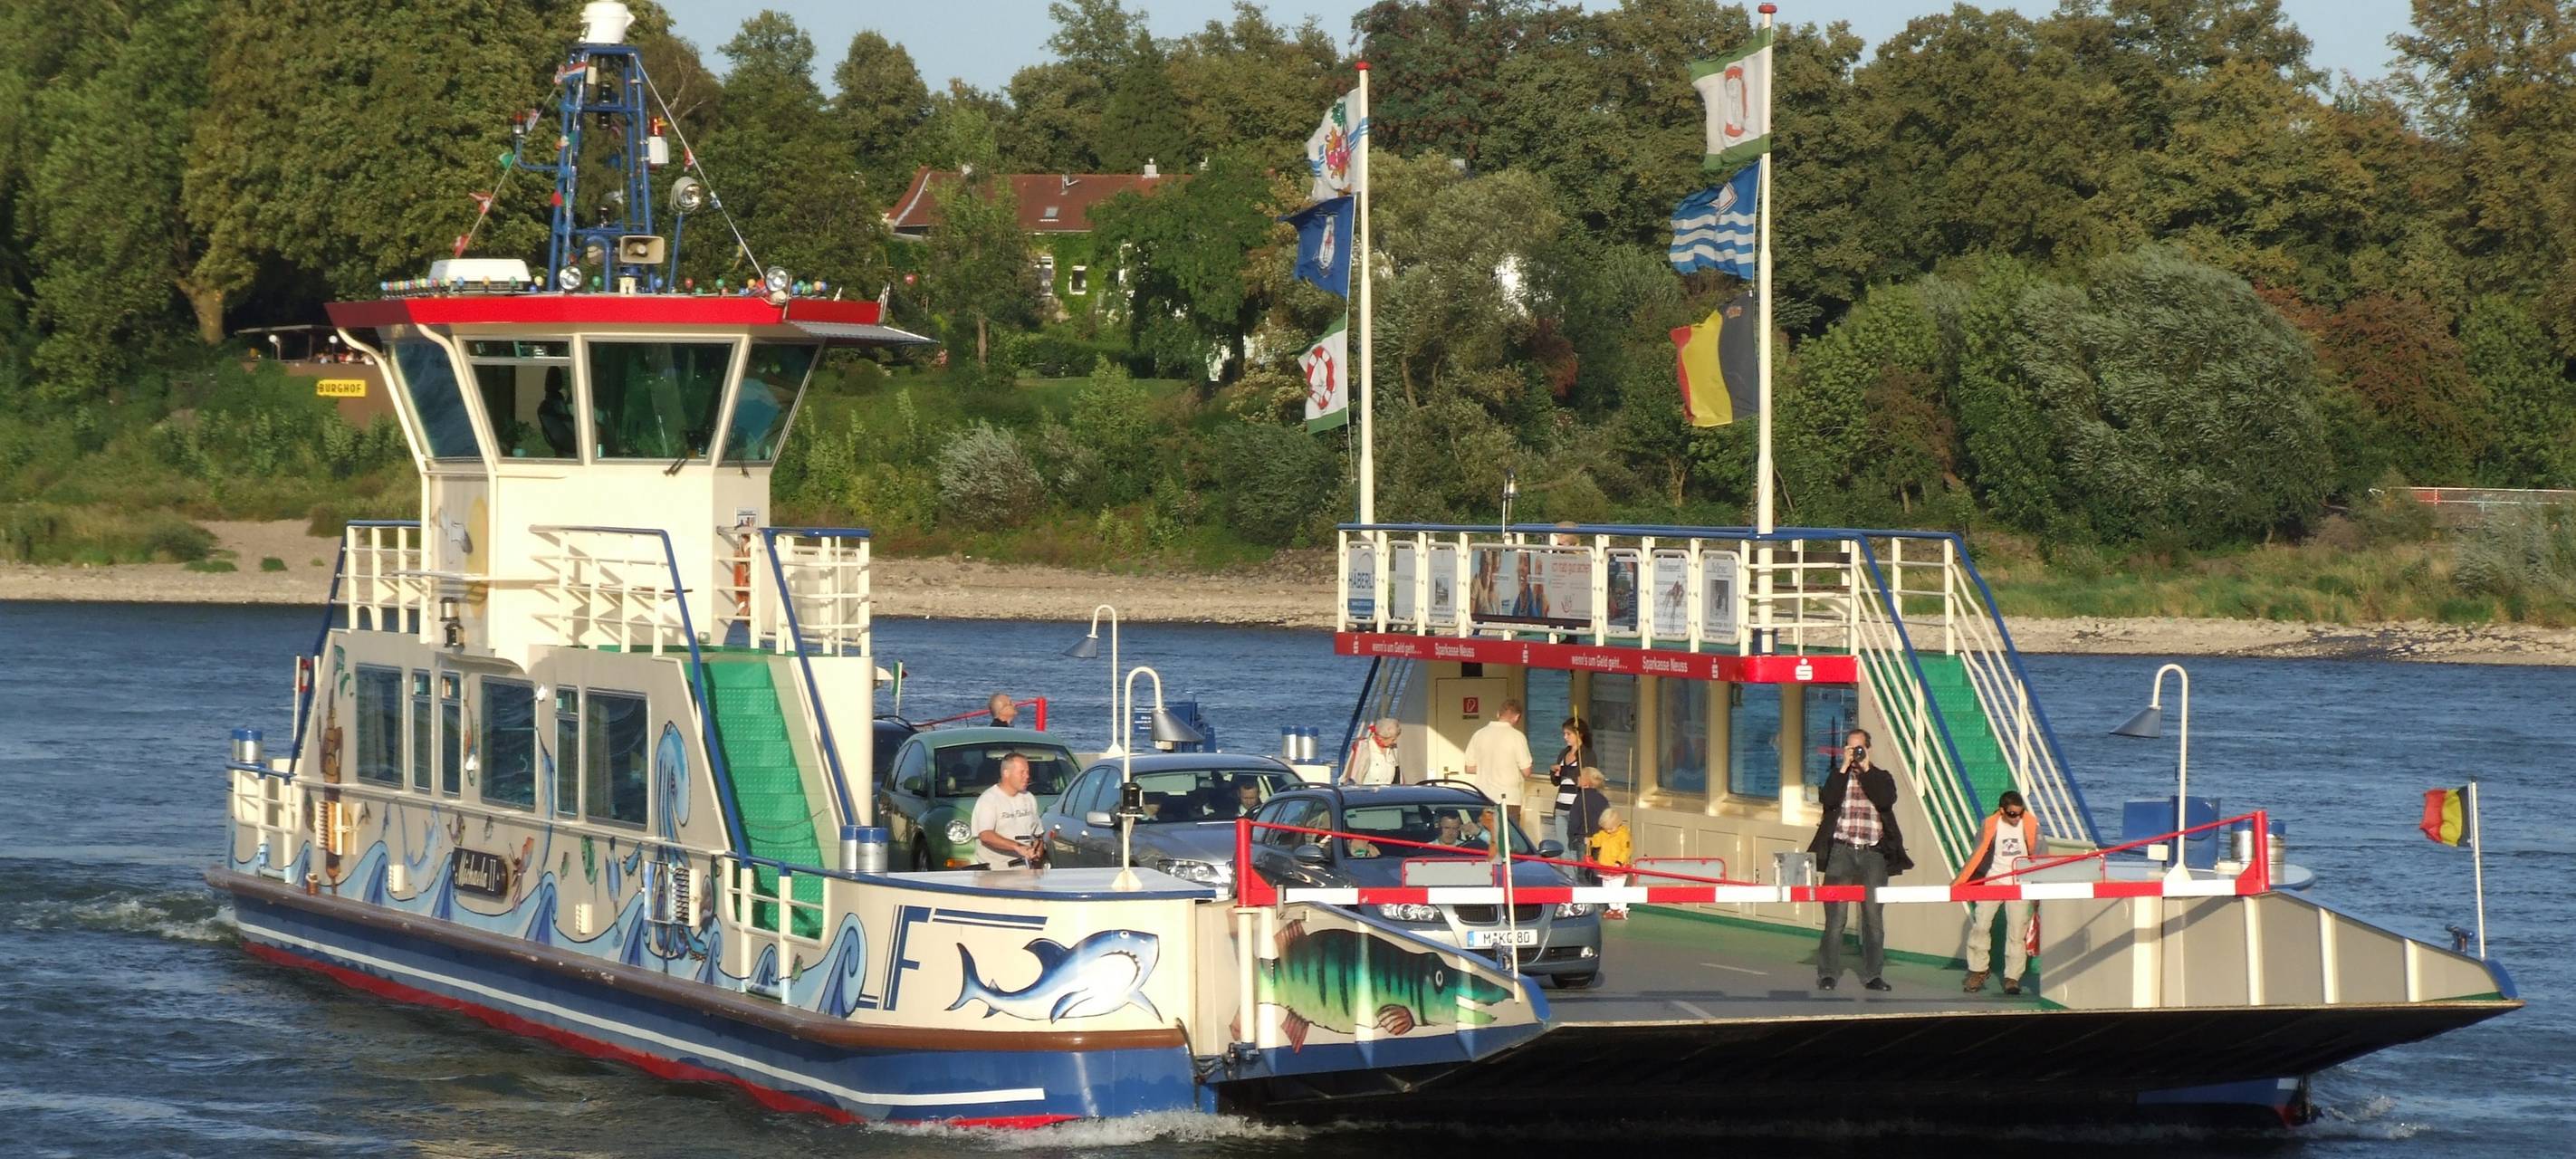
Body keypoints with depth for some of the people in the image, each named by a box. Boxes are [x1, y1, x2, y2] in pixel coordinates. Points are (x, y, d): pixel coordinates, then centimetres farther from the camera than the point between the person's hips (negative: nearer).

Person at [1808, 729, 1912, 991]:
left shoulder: (1881, 777, 12)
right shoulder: (1837, 777, 12)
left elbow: (1886, 800, -10)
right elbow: (1829, 799, -9)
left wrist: (1865, 769, -6)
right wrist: (1844, 768, -7)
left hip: (1873, 854, 1)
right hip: (1841, 853, -1)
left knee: (1874, 917, 1)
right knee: (1835, 917, -4)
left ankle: (1873, 975, 7)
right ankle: (1827, 974, 0)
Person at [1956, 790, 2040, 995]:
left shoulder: (2030, 824, -4)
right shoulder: (1991, 825, -5)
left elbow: (2037, 855, -2)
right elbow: (1977, 854, -2)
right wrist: (1959, 880, -6)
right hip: (1993, 881, 0)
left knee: (2017, 930, -5)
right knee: (1980, 926, -7)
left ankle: (2012, 978, 2)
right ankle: (1977, 973, 7)